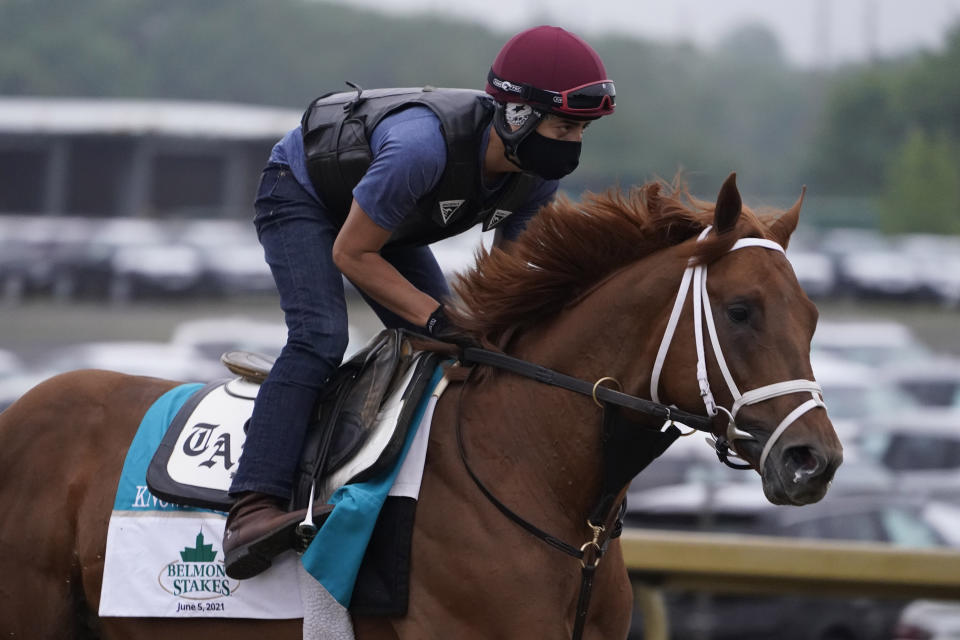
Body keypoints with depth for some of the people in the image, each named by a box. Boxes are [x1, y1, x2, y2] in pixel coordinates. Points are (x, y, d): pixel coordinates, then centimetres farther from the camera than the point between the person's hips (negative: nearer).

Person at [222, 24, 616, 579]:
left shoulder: (540, 175, -19)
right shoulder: (424, 146, -42)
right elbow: (352, 253, -31)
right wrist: (437, 316, -35)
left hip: (389, 222, 8)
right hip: (301, 197, -8)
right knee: (319, 339, -27)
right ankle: (253, 507, -38)